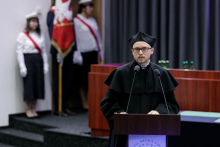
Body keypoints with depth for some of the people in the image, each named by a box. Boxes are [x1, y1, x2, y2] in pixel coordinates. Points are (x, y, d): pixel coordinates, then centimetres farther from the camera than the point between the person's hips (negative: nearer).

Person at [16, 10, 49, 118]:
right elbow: (19, 51, -6)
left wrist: (45, 64, 6)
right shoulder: (23, 35, -3)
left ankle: (33, 109, 15)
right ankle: (28, 110, 8)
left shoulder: (40, 35, 12)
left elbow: (44, 51, 13)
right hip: (28, 60, -5)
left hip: (38, 61, 5)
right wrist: (22, 66, -13)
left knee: (38, 84, 5)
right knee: (29, 85, -3)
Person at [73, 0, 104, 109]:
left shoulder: (92, 20, 16)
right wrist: (77, 54, -12)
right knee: (83, 80, 0)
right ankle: (85, 103, 8)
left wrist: (100, 53, 15)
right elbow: (76, 38, -8)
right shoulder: (76, 21, -6)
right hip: (83, 54, -6)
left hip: (93, 53, 6)